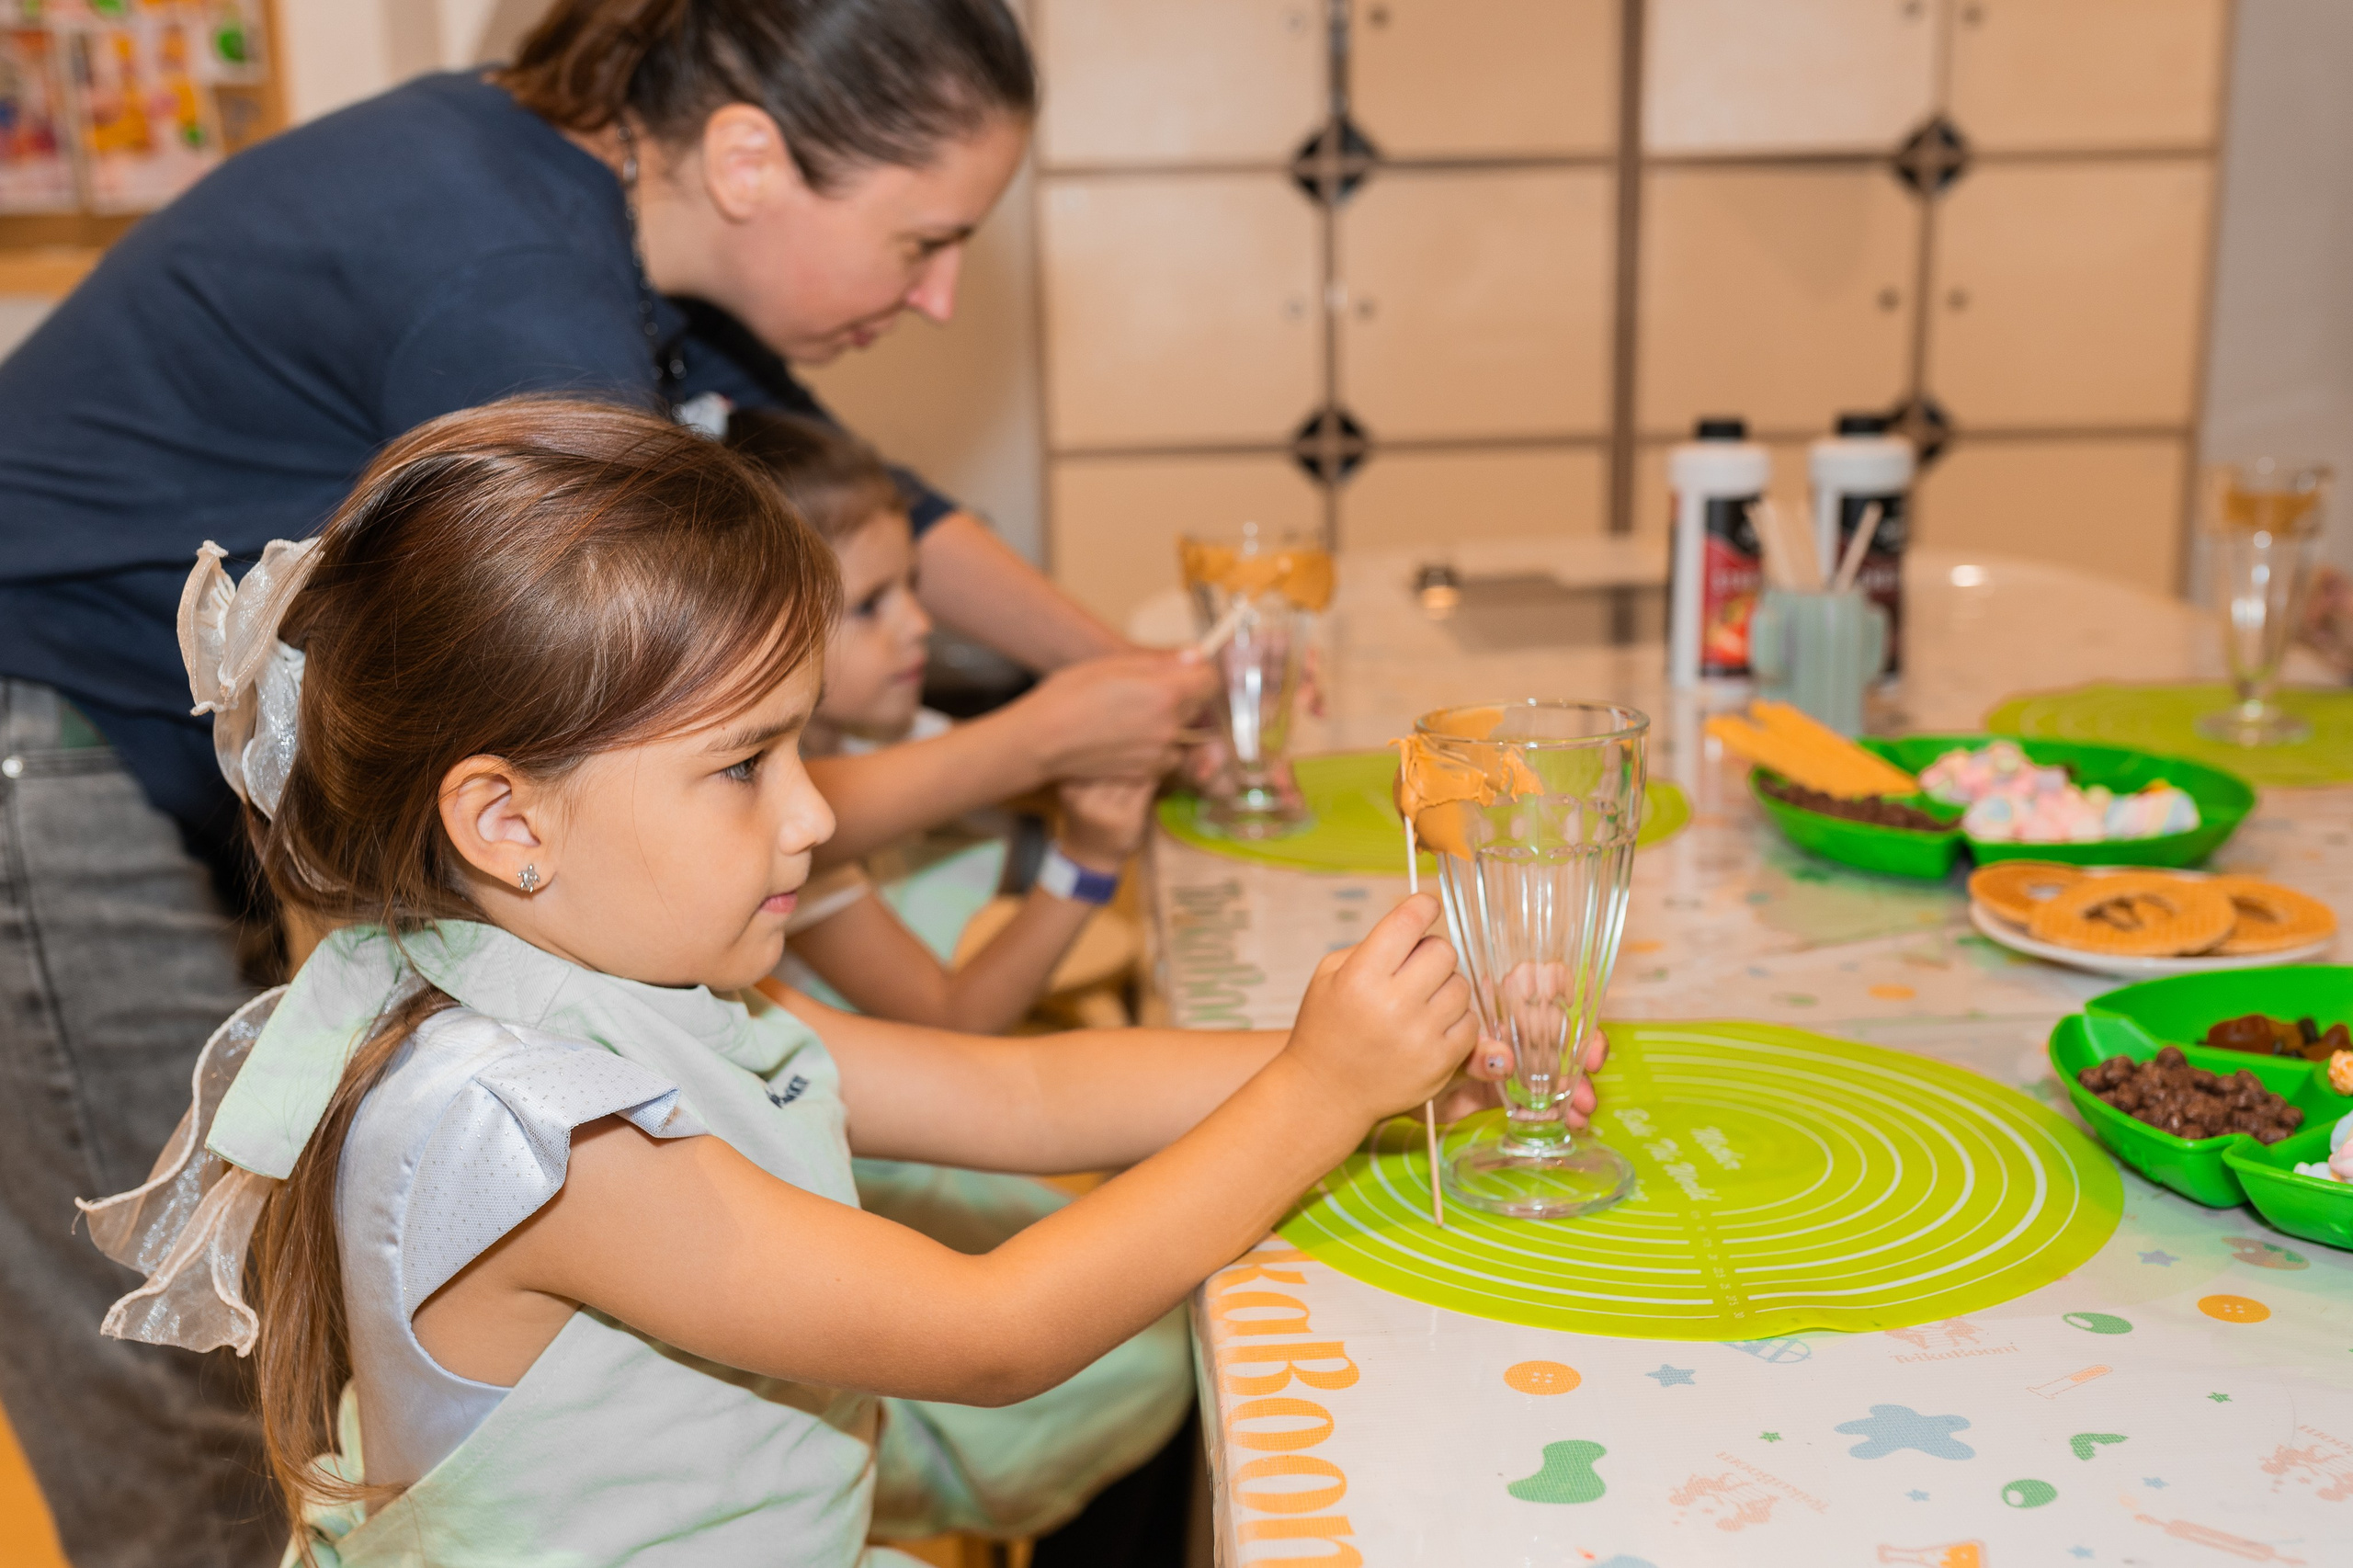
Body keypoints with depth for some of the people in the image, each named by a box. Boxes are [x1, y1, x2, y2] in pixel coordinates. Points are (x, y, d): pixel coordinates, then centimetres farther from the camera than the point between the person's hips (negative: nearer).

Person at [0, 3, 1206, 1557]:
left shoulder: (599, 201, -2)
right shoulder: (520, 297, -31)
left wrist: (1131, 670, 6)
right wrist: (1037, 747, -15)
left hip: (194, 778, 9)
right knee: (192, 1443, 4)